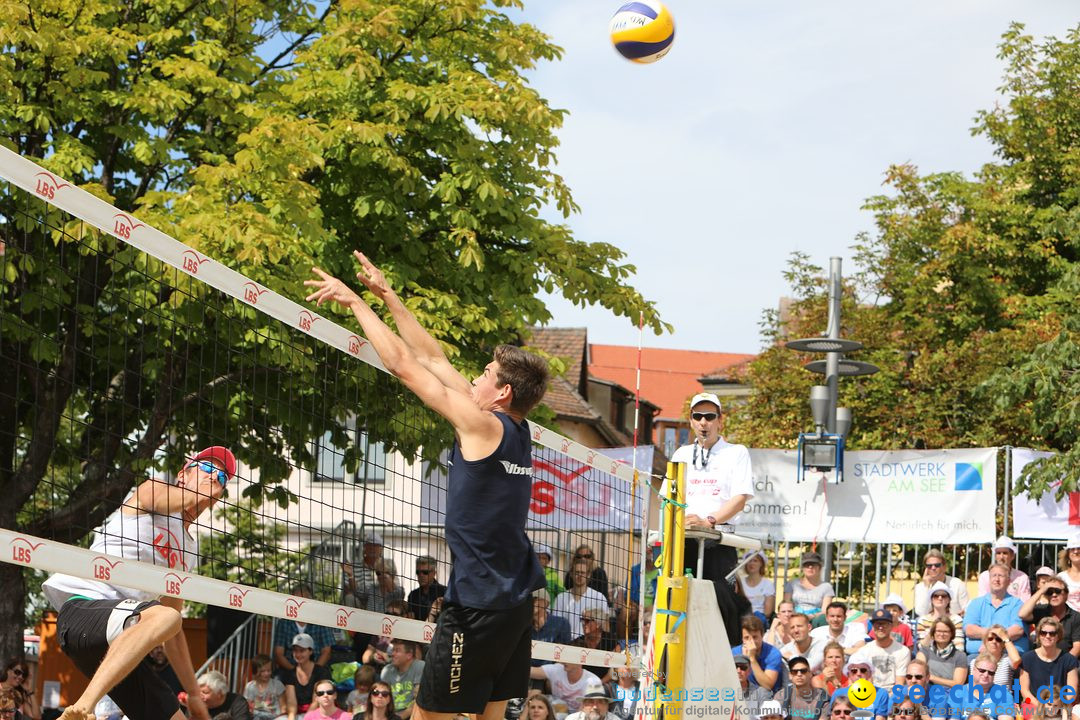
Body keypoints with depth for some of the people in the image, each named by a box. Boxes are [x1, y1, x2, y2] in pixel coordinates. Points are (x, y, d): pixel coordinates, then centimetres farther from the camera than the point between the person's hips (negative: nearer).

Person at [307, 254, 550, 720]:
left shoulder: (483, 424, -11)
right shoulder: (516, 432, 11)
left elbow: (402, 363, -9)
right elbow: (433, 359, 16)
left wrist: (355, 301, 1)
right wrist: (387, 296, 19)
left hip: (479, 603, -9)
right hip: (516, 600, 9)